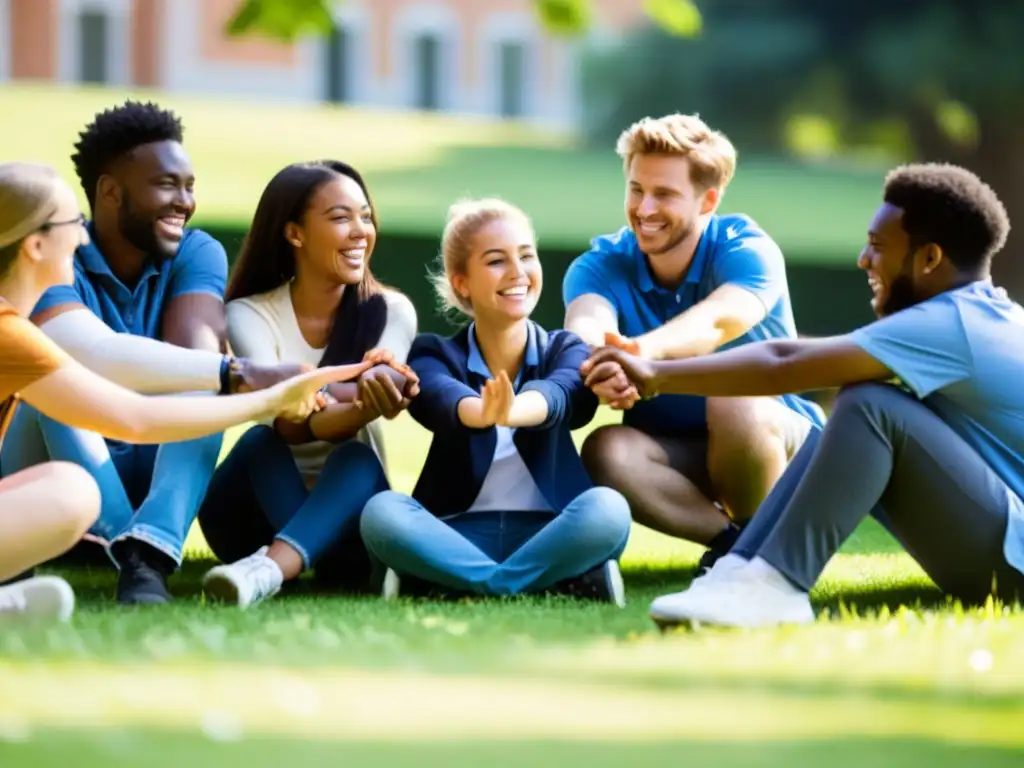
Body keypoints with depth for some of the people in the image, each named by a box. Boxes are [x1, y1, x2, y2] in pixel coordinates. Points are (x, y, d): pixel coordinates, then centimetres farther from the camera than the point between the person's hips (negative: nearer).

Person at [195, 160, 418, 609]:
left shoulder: (390, 313, -4)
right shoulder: (250, 315, -9)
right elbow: (286, 422, -27)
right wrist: (362, 403, -49)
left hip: (346, 511, 0)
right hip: (257, 514, 0)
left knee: (356, 458, -32)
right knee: (264, 440, -30)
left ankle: (271, 567, -60)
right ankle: (365, 570, -48)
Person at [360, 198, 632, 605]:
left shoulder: (565, 351, 3)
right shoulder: (435, 355, 1)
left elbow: (559, 395, -24)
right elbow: (442, 399, -25)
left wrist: (511, 411, -51)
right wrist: (483, 411, -53)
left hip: (547, 534, 0)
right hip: (459, 537, 0)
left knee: (607, 507, -32)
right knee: (381, 511, -31)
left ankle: (440, 581, -28)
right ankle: (564, 578, -32)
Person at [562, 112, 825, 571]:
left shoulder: (747, 250, -19)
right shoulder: (600, 265, -10)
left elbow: (716, 321, -42)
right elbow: (587, 325, -35)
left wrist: (643, 351, -65)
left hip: (782, 441, -2)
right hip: (675, 455, 2)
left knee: (734, 403, -37)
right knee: (606, 451, -31)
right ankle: (732, 538, -16)